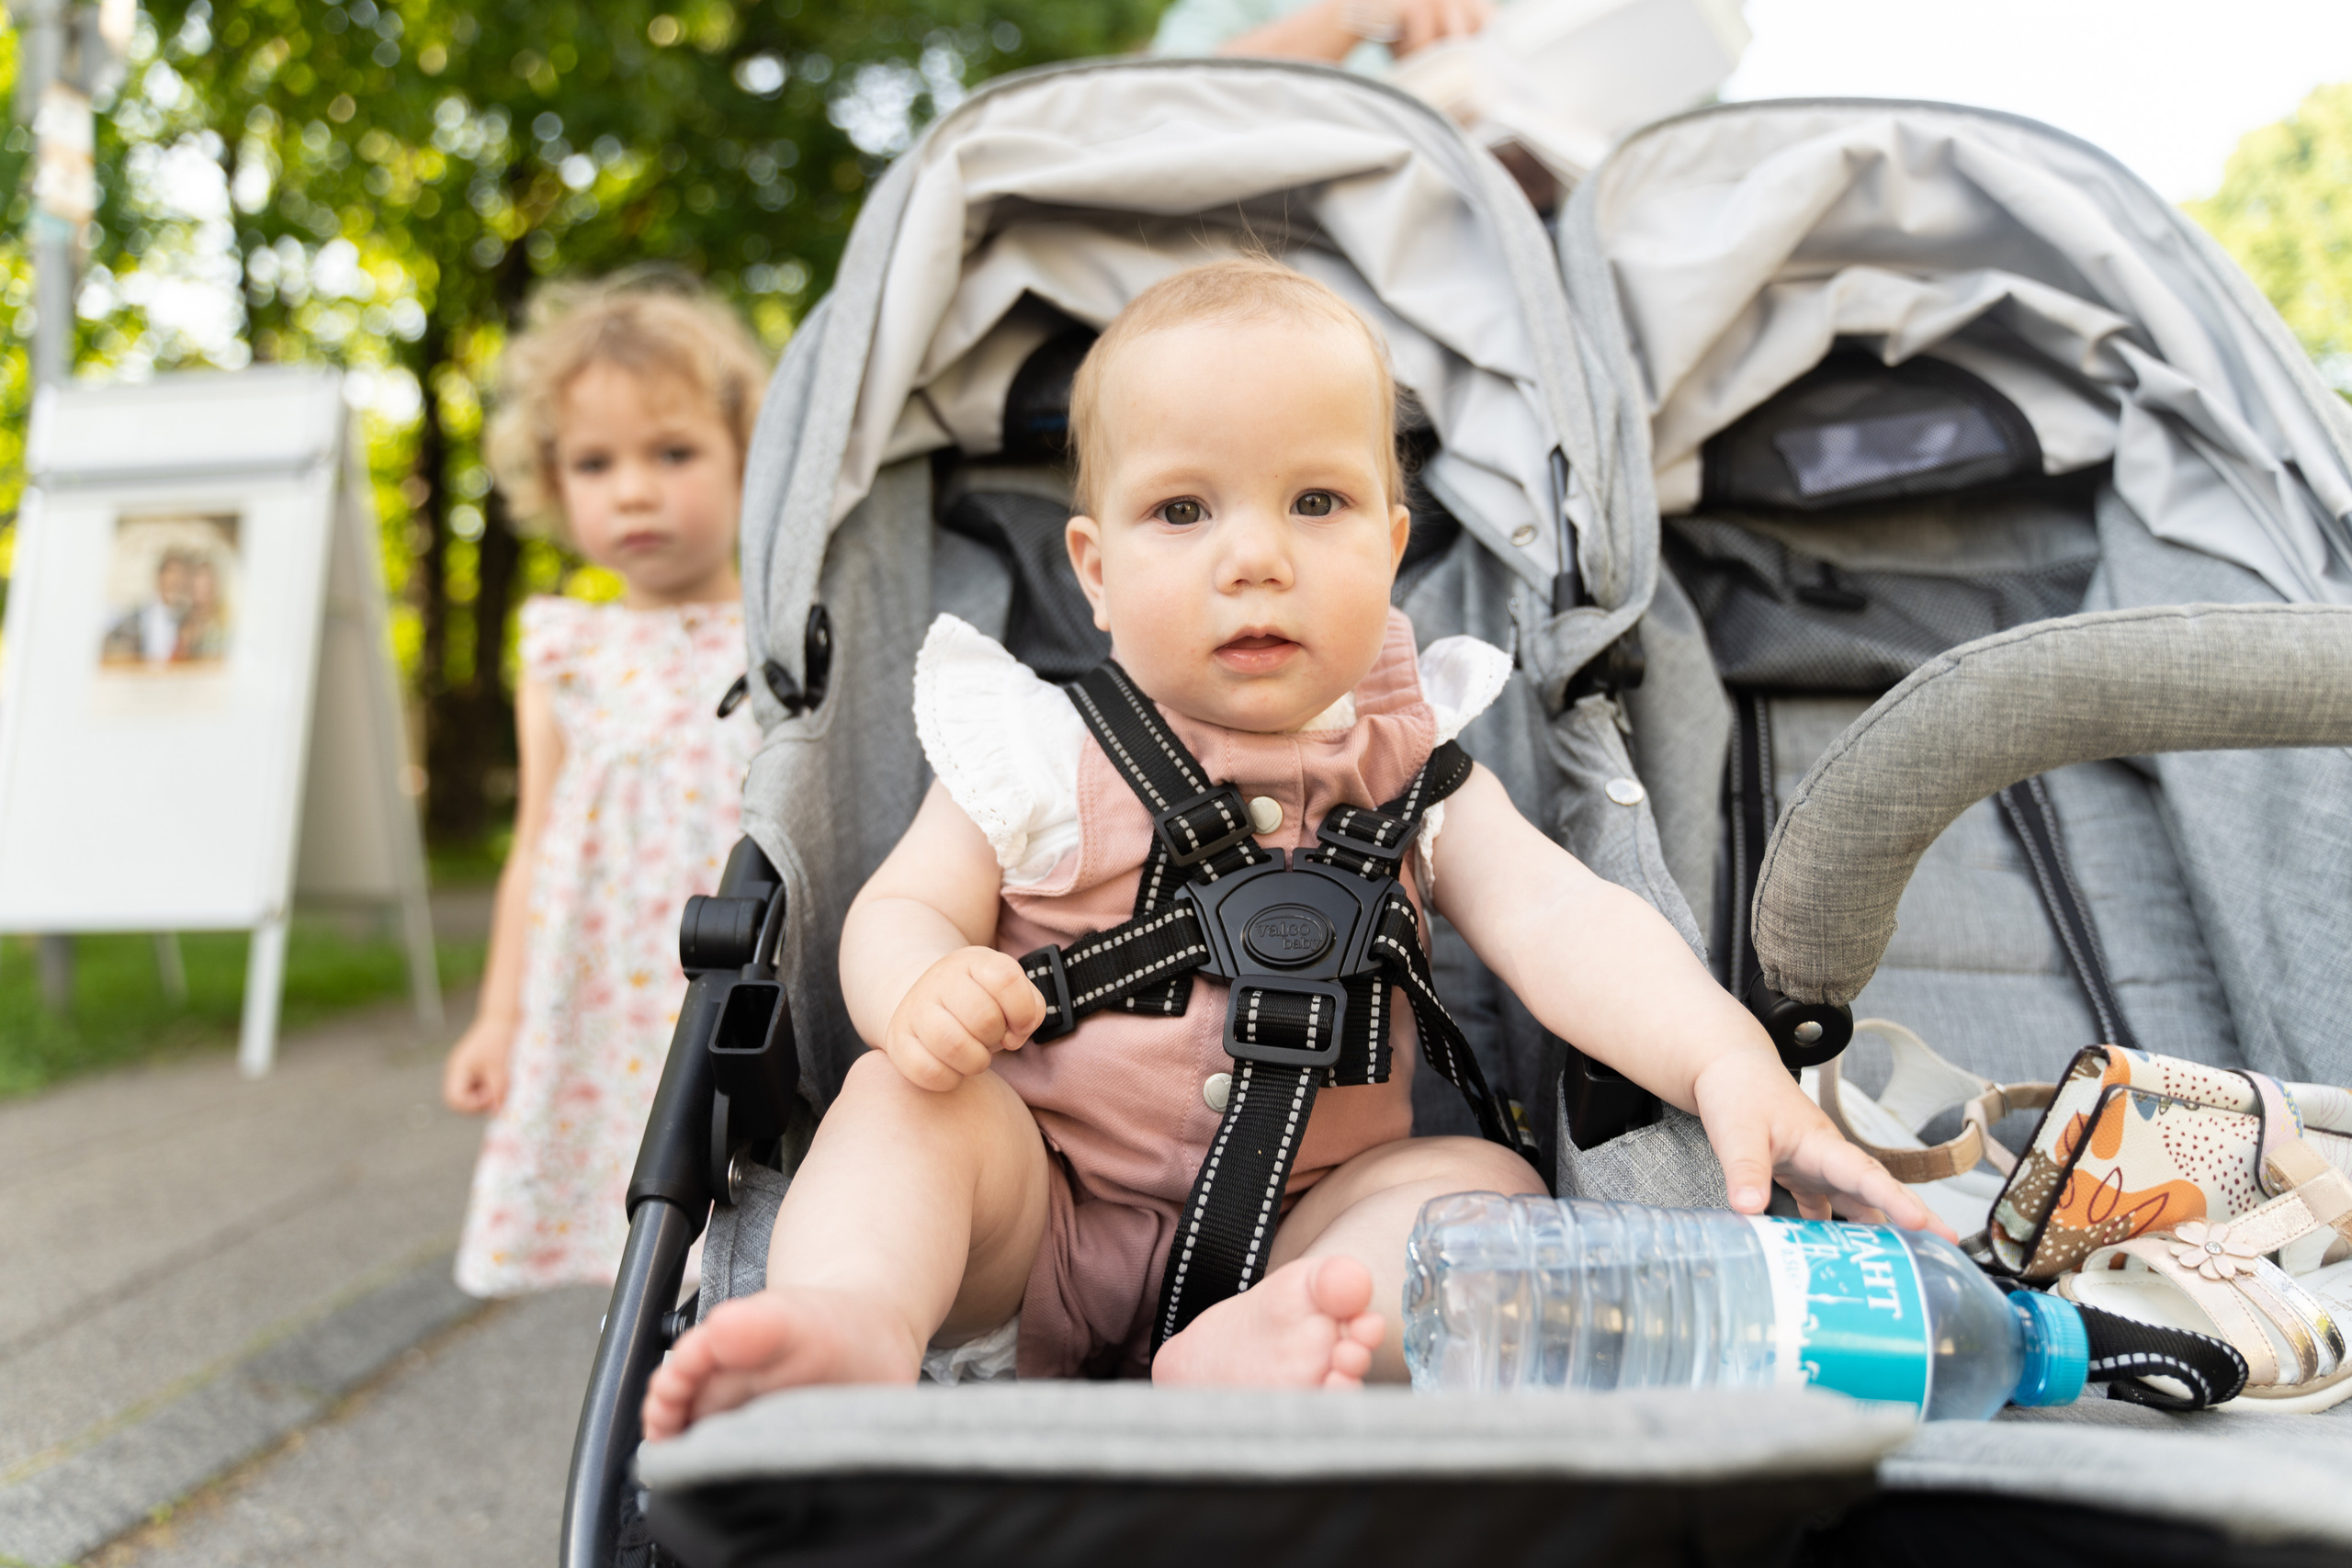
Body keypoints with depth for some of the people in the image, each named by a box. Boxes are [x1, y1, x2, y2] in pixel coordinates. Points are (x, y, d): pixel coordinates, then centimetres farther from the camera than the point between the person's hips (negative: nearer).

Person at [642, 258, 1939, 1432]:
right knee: (902, 1092, -23)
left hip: (1310, 1227, 1)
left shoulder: (1414, 764, 3)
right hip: (1040, 1222, -1)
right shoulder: (1042, 757, 0)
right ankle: (852, 1326, -47)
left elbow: (1556, 915, -11)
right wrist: (920, 992, -27)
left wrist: (1728, 1062, -30)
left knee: (1483, 1182, -21)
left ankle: (1263, 1352, -46)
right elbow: (900, 908, 0)